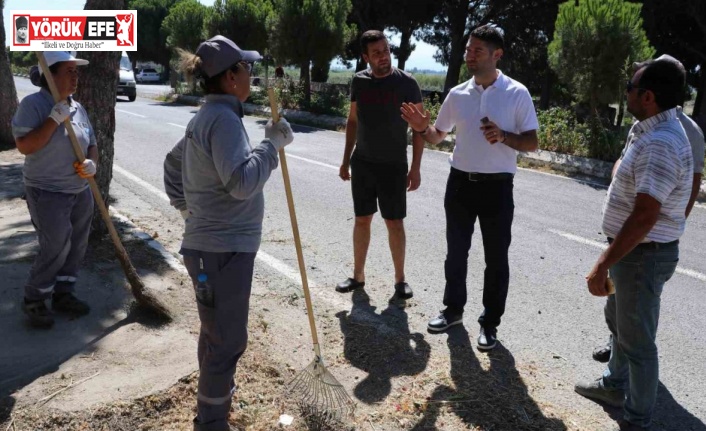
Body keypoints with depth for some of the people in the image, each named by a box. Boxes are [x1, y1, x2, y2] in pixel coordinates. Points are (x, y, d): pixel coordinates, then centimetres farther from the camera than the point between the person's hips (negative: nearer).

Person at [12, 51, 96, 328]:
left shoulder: (77, 107, 9)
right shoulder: (33, 104, -11)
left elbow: (91, 144, 14)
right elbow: (24, 146, -19)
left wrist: (92, 163, -8)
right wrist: (54, 119, -23)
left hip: (80, 191, 7)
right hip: (47, 193, -7)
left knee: (76, 246, 10)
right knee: (55, 248, -8)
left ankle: (63, 294, 26)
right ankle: (33, 301, 12)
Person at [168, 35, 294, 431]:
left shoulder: (206, 117, 12)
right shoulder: (224, 119, -19)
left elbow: (174, 163, 24)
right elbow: (242, 182, -29)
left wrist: (188, 204, 25)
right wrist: (272, 144, -18)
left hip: (211, 244, 10)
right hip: (224, 249, -10)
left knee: (216, 332, 26)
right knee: (228, 339, 1)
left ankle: (215, 392, 45)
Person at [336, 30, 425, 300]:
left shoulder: (406, 83, -8)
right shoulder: (359, 82, 2)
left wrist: (415, 168, -10)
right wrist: (346, 160, 10)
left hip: (394, 165, -3)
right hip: (362, 163, 3)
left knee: (395, 223, 2)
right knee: (362, 220, 10)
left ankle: (400, 279, 16)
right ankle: (358, 275, 23)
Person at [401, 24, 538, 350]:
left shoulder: (517, 94, -7)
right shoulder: (457, 94, 4)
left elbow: (532, 143, -4)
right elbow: (437, 137, 12)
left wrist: (503, 136, -23)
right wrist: (422, 128, -10)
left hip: (497, 188, -3)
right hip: (460, 183, 4)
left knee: (496, 259, 6)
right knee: (456, 251, 15)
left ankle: (490, 323, 21)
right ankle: (453, 309, 33)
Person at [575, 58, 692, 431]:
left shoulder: (661, 143, -26)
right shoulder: (652, 132, 8)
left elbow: (644, 216, -31)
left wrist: (603, 266, -27)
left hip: (644, 255, -11)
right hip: (633, 248, 11)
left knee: (637, 340, 4)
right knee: (619, 320, 25)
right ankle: (614, 385, 45)